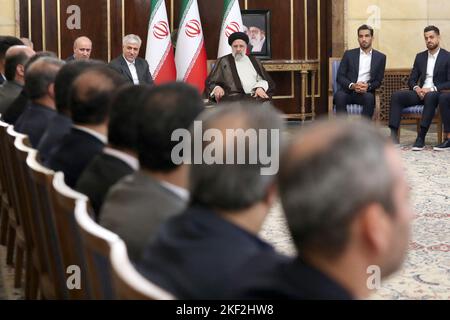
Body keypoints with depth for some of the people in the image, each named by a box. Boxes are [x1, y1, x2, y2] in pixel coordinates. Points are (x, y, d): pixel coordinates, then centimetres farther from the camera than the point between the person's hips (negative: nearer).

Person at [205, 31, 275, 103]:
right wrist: (216, 88, -16)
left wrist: (260, 88, -9)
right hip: (234, 97, -2)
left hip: (255, 96, 2)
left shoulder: (254, 61, 23)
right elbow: (210, 83, 10)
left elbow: (266, 79, 16)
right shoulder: (223, 61, 16)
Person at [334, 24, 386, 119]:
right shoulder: (349, 54, 12)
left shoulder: (380, 57, 12)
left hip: (366, 93, 0)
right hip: (348, 91, 0)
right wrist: (352, 85, -14)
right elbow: (340, 77, 6)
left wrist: (368, 86, -13)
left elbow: (378, 81, 10)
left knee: (369, 97, -35)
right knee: (339, 95, -34)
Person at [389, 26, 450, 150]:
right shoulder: (420, 57, 16)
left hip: (437, 94, -5)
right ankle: (393, 135, -31)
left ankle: (421, 138, -42)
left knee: (430, 97, -40)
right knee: (396, 96, -22)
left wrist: (432, 89, -19)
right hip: (420, 93, 5)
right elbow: (411, 80, 15)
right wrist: (416, 88, -9)